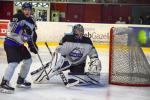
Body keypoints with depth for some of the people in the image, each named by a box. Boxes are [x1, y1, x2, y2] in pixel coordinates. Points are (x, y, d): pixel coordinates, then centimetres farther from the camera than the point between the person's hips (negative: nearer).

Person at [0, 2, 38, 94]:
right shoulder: (18, 17, -16)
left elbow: (31, 36, 15)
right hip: (10, 43, -9)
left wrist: (32, 45, 4)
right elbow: (13, 29, -28)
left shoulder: (31, 21, 9)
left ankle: (21, 80, 23)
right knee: (14, 62, -21)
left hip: (19, 44, 9)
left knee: (28, 60, 12)